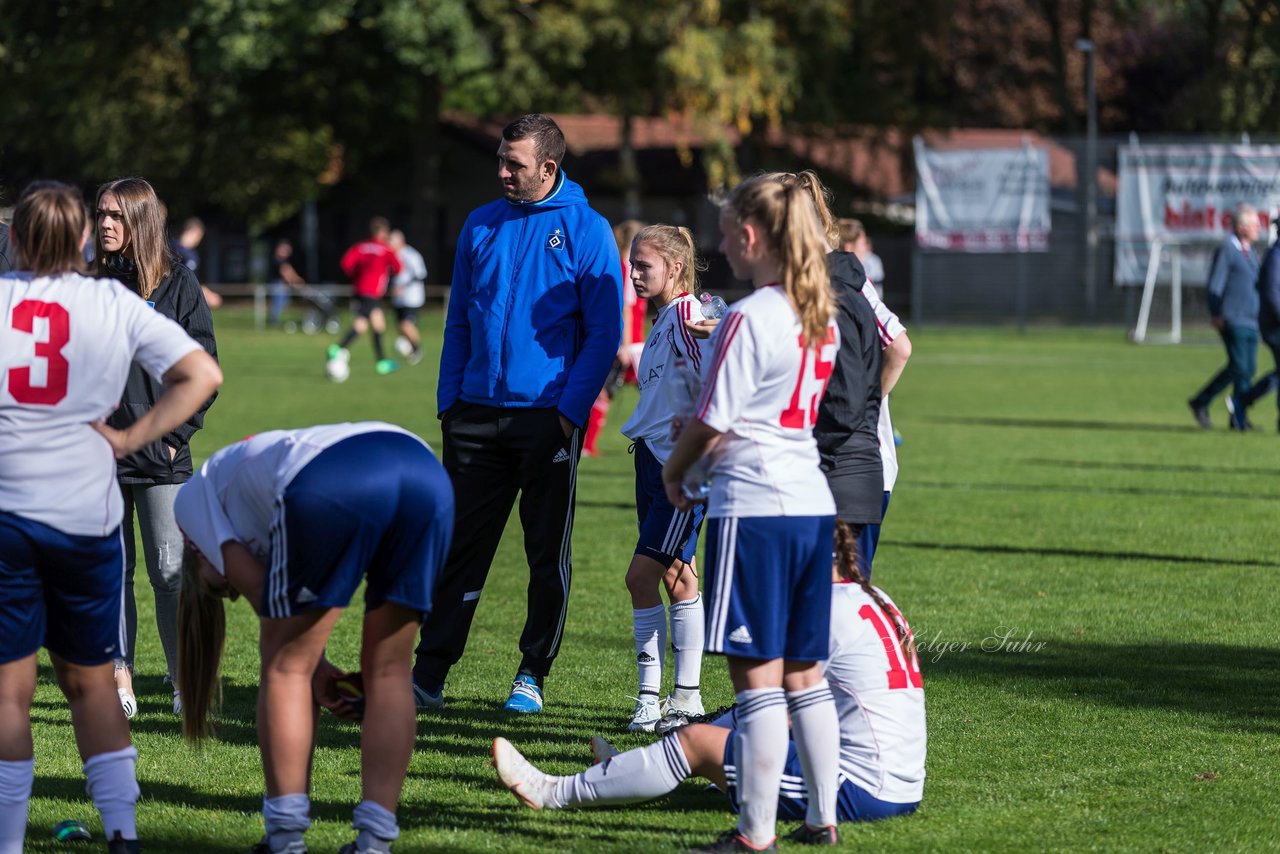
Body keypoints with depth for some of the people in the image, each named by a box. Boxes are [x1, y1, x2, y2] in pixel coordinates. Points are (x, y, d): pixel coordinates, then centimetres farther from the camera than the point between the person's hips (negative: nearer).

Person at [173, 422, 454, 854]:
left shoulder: (194, 497, 31)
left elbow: (253, 582, 16)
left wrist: (315, 668, 19)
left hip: (332, 482, -6)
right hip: (428, 474, 6)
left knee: (286, 667, 10)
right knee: (387, 671, 15)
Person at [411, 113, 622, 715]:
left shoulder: (586, 231, -3)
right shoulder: (481, 226, 10)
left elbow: (604, 331, -4)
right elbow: (459, 322, 15)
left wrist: (571, 408, -11)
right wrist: (449, 401, 7)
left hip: (547, 418, -3)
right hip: (477, 415, 4)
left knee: (548, 555, 4)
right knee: (460, 549, 2)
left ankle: (533, 675, 14)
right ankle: (429, 675, 3)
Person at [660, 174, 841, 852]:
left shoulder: (748, 319, -13)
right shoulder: (822, 319, 11)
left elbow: (711, 422, -11)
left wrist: (675, 471, 8)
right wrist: (705, 444, 19)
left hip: (754, 508, -8)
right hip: (816, 503, 8)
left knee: (757, 676, -4)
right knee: (804, 674, 15)